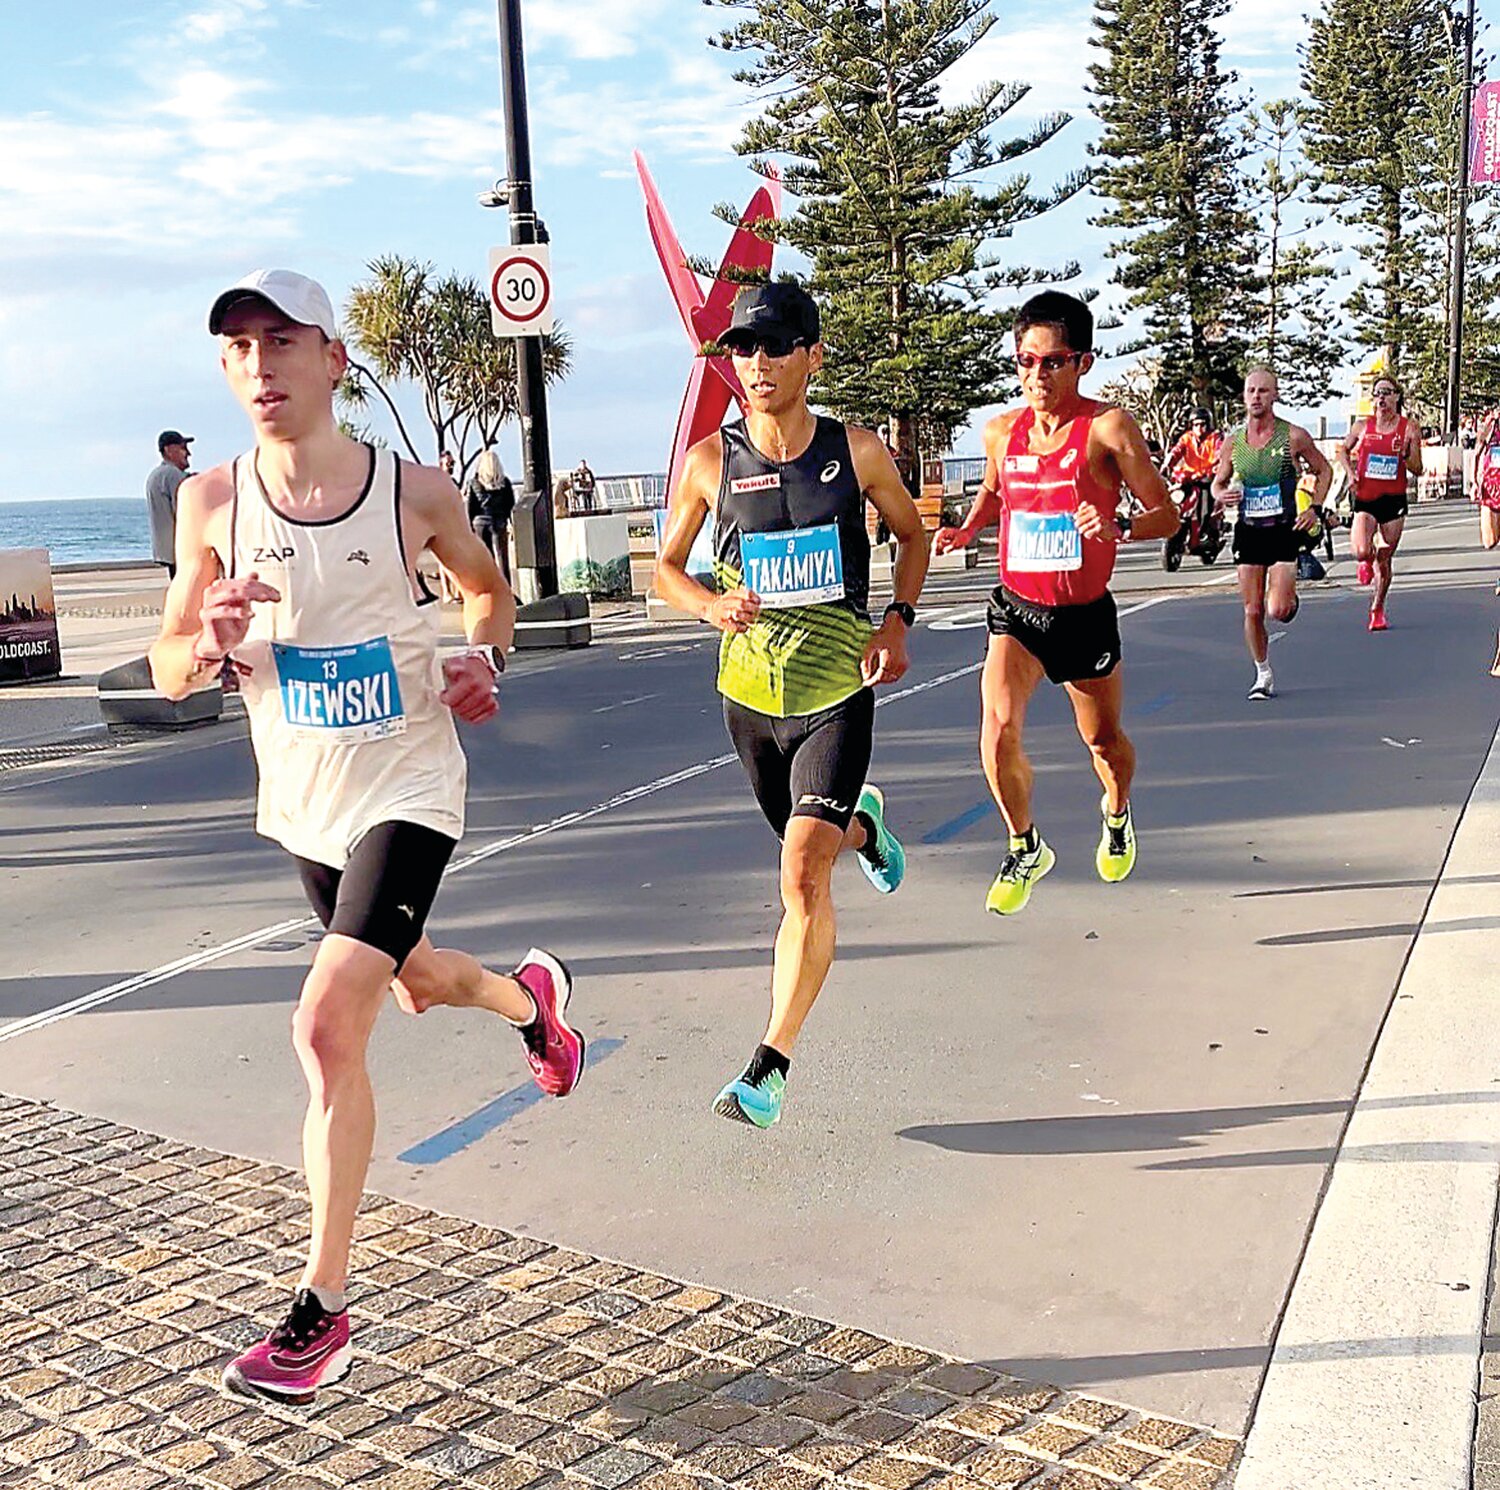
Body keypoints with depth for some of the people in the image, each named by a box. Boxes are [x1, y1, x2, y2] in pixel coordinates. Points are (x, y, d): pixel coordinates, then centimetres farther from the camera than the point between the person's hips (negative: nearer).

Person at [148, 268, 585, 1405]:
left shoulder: (415, 492, -11)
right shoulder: (213, 502, -7)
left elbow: (489, 585, 9)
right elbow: (167, 671, -1)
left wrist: (488, 660, -11)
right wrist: (211, 640, -23)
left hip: (407, 794, -4)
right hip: (302, 802, 4)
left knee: (328, 1029, -17)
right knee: (412, 982, 25)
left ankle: (324, 1307, -3)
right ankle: (531, 994, 61)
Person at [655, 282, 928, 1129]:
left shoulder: (858, 451, -6)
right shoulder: (710, 463, -4)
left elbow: (912, 532, 12)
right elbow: (667, 568, 7)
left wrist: (899, 620, -4)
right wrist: (712, 605, -15)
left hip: (838, 691, -3)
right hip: (750, 695, 3)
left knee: (804, 873, -15)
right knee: (810, 852, 21)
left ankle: (771, 1065, -7)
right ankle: (861, 826, 59)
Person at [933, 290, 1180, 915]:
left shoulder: (1107, 427, -13)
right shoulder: (1001, 431, 0)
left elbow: (1167, 515, -11)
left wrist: (1120, 527, -31)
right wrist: (966, 529, 4)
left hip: (1085, 615, -2)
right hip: (1016, 610, 2)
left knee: (1104, 741, 16)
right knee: (999, 730, -18)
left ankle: (1116, 817, 51)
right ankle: (1025, 850, 7)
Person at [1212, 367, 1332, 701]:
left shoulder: (1294, 436, -6)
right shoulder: (1233, 441, 1)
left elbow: (1323, 470, 8)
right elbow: (1218, 481, 13)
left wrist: (1315, 508, -4)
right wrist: (1221, 495, -10)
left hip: (1284, 531, -2)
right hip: (1248, 532, 2)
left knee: (1278, 611, -11)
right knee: (1252, 611, 2)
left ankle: (1290, 596, 28)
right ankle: (1263, 675, 18)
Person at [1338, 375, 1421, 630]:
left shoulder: (1409, 429, -1)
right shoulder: (1363, 426, 0)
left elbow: (1417, 471, 2)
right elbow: (1343, 449, 18)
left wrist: (1406, 455, -18)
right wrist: (1350, 473, 2)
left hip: (1394, 500, 1)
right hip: (1365, 499, -1)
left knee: (1385, 560, 6)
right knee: (1361, 551, -21)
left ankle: (1377, 608, 23)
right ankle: (1365, 562, 18)